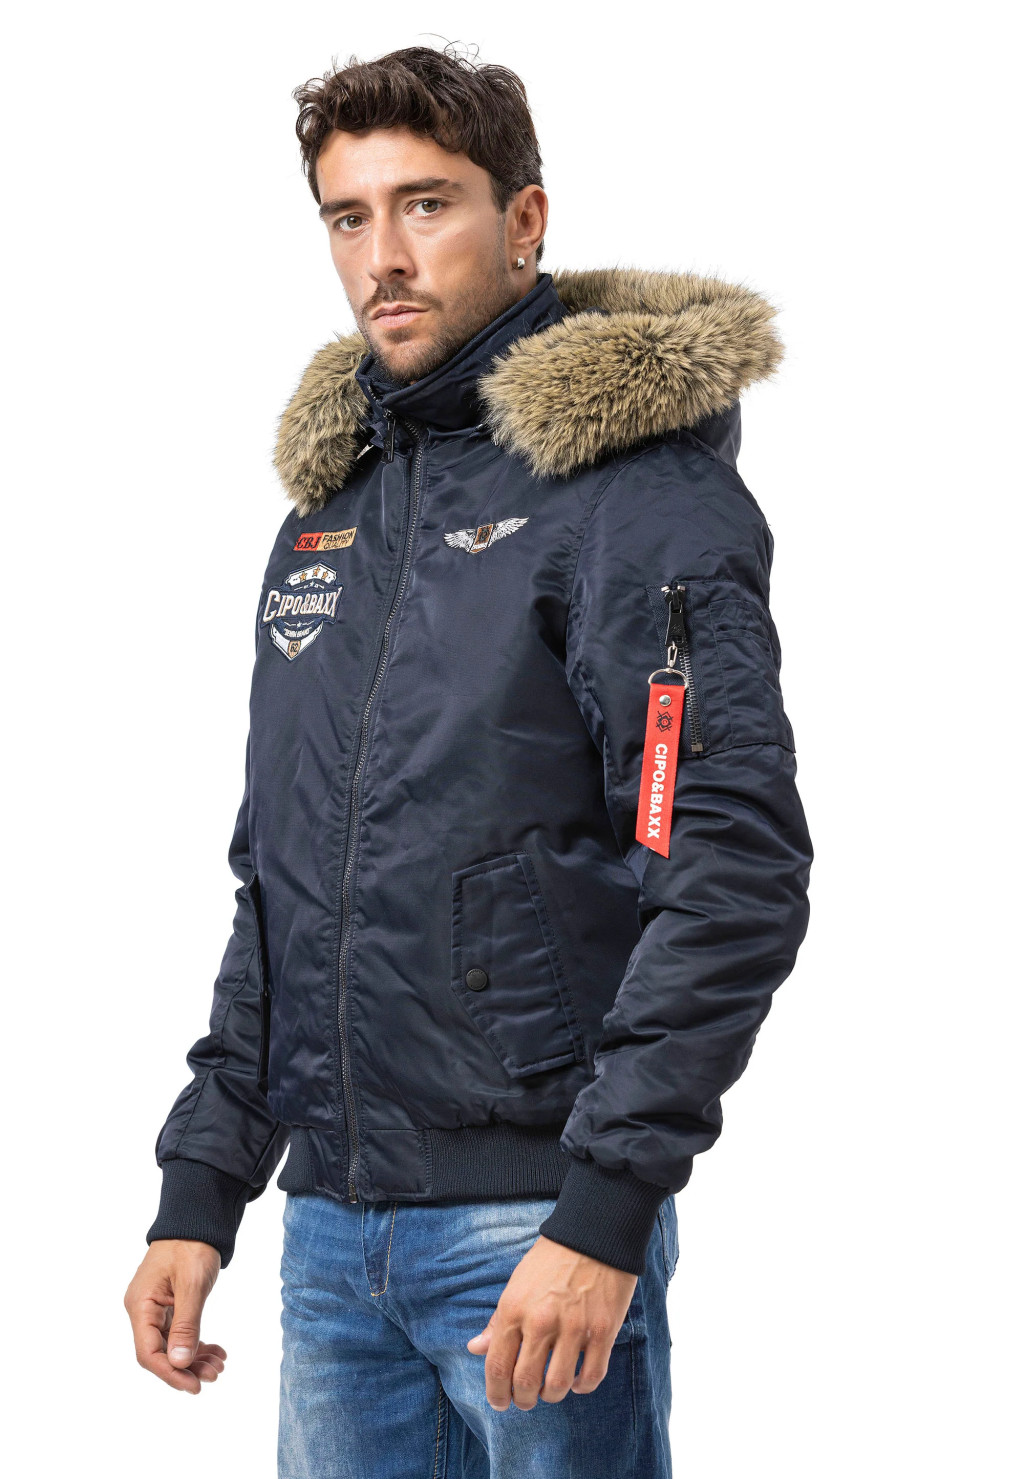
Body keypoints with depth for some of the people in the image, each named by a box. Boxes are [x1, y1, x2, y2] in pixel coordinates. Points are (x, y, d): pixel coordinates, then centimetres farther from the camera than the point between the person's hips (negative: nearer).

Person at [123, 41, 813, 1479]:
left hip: (536, 1223, -6)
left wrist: (606, 1208, -21)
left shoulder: (637, 491, -8)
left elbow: (739, 870, -16)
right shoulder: (326, 509, 14)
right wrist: (200, 1192, 13)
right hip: (330, 1225, 7)